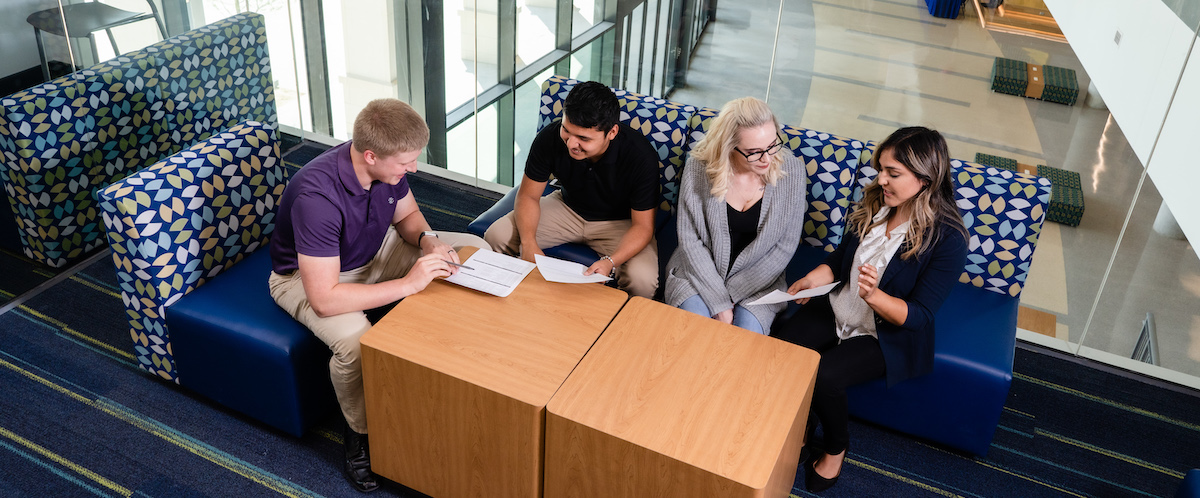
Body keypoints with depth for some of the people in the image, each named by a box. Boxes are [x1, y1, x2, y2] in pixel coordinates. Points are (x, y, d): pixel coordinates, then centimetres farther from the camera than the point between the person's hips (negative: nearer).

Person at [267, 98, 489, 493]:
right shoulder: (317, 195, -39)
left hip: (375, 252, 7)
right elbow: (324, 299, -40)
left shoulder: (389, 166, -18)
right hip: (308, 276, -7)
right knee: (356, 342, -38)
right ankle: (361, 432, -7)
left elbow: (406, 215, 5)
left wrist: (427, 239, -19)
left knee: (475, 249, -1)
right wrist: (408, 284, -40)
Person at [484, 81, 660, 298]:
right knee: (496, 236, -14)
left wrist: (610, 261, -41)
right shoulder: (551, 137, -21)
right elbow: (528, 196, -10)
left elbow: (643, 226, -22)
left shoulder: (640, 156, -29)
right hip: (568, 208, 3)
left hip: (620, 222, -3)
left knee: (642, 281, -32)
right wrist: (528, 243, -29)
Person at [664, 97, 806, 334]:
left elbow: (786, 245, -7)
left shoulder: (791, 170, -14)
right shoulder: (699, 168, -16)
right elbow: (691, 240, -9)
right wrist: (719, 301, -16)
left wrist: (731, 294, -11)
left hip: (756, 282, 1)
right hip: (700, 273, 0)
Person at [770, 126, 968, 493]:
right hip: (839, 309, 6)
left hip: (888, 335, -5)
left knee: (823, 377, -28)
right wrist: (813, 279, -9)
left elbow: (919, 315, -21)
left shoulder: (947, 239, -21)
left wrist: (873, 296, -39)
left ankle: (836, 449, 4)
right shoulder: (875, 204, -4)